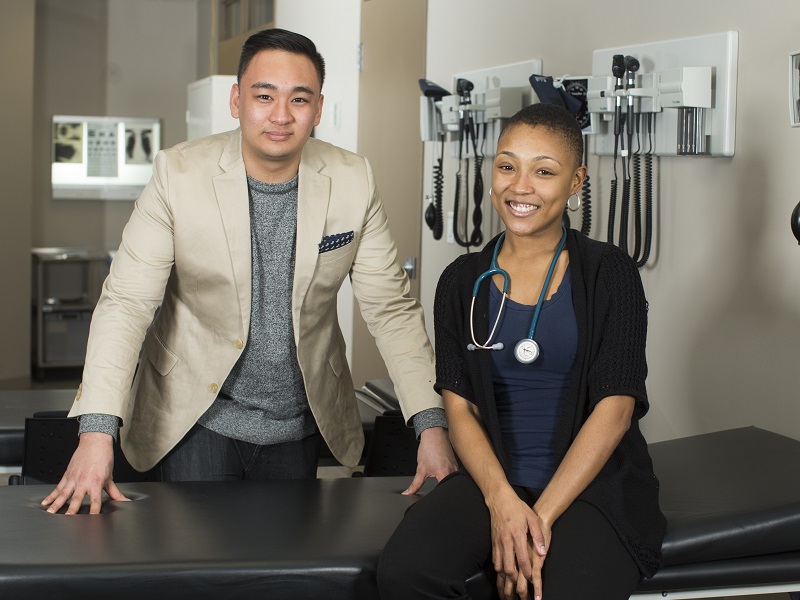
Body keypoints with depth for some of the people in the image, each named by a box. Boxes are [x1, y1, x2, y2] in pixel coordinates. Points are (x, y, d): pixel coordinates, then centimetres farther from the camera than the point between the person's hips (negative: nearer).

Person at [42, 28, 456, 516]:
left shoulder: (353, 182, -10)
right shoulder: (179, 174, -15)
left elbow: (391, 307, -5)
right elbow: (127, 303, -17)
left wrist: (432, 425, -14)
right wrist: (96, 433, -27)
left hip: (301, 424, 2)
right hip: (200, 420, -2)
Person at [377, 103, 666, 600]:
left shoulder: (610, 274, 1)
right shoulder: (464, 283, 9)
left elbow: (614, 408, -6)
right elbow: (459, 407, 3)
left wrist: (540, 518, -14)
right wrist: (502, 499, -15)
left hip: (592, 481, -2)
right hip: (492, 477, 3)